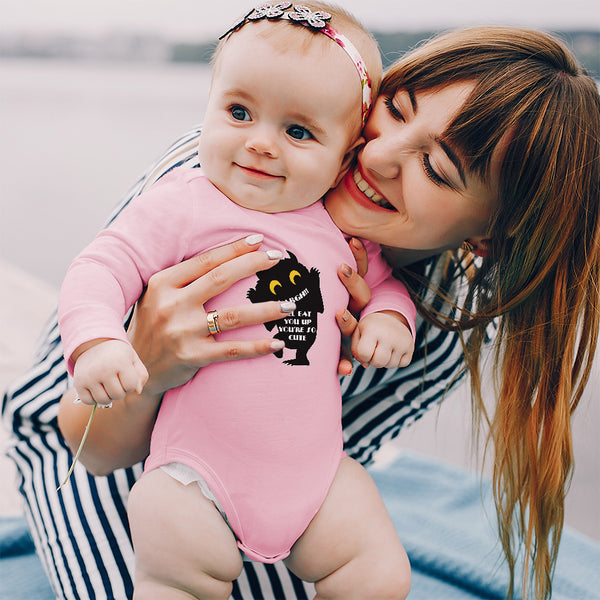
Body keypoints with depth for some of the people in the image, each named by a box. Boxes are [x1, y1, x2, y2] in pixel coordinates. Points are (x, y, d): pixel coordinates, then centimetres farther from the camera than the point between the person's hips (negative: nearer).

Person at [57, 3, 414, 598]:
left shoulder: (342, 227, 5)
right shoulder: (183, 205, -9)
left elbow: (383, 277, 21)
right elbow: (102, 267, -12)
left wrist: (389, 315, -2)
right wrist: (95, 342, -31)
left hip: (316, 469, 4)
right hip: (197, 472, -3)